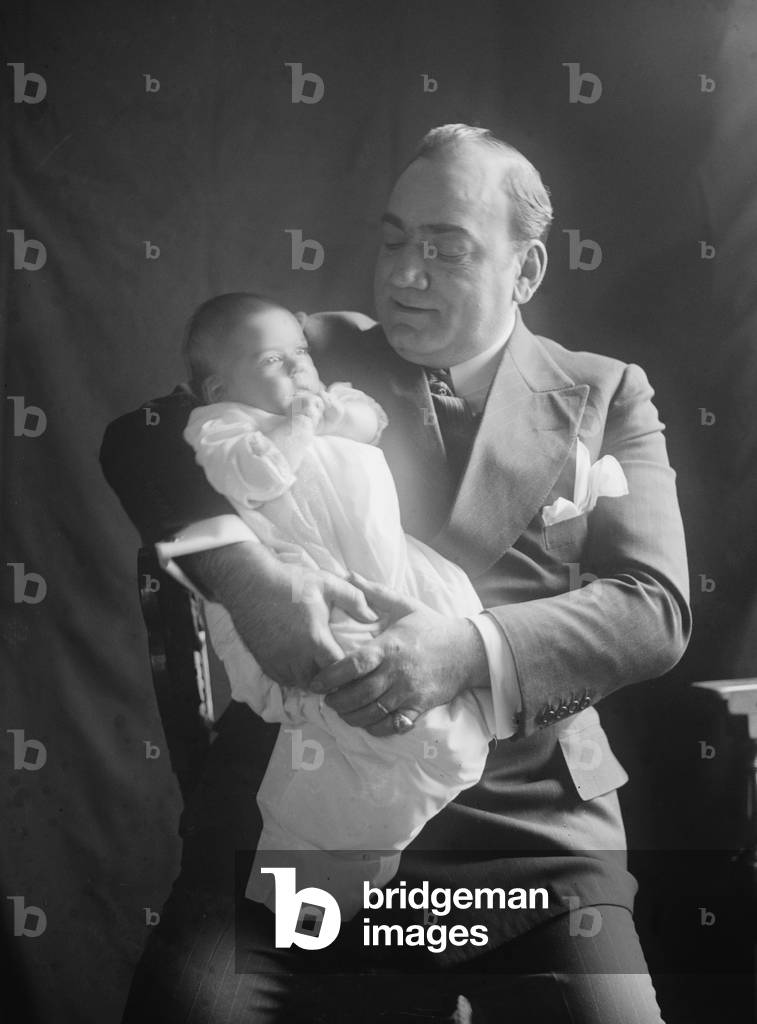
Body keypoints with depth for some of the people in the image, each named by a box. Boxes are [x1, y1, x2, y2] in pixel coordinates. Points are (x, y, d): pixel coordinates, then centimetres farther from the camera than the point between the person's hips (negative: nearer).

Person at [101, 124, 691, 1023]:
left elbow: (655, 608, -1)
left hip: (528, 818, 1)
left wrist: (472, 649, -19)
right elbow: (142, 438, -1)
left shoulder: (605, 397, 10)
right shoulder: (316, 357, 11)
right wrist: (241, 568, -22)